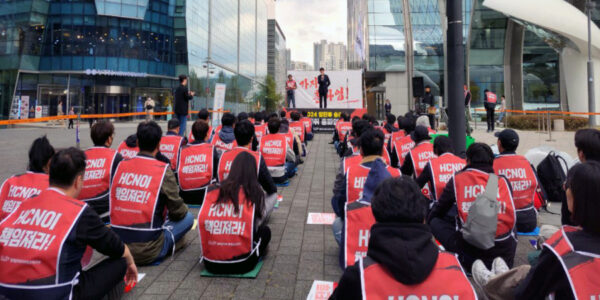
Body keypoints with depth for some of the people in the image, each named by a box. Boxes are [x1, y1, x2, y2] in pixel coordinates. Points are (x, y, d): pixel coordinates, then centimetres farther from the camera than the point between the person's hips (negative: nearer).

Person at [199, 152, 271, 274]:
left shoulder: (212, 191, 1)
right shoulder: (256, 193, -5)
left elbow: (202, 222, 3)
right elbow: (258, 222, 6)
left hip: (210, 264, 3)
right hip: (241, 264, -3)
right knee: (265, 230, 23)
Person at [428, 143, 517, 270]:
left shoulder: (458, 178, 1)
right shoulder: (503, 181, 6)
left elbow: (438, 211, 14)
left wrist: (429, 222, 36)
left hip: (470, 256, -4)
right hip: (506, 257, 4)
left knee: (435, 222, 15)